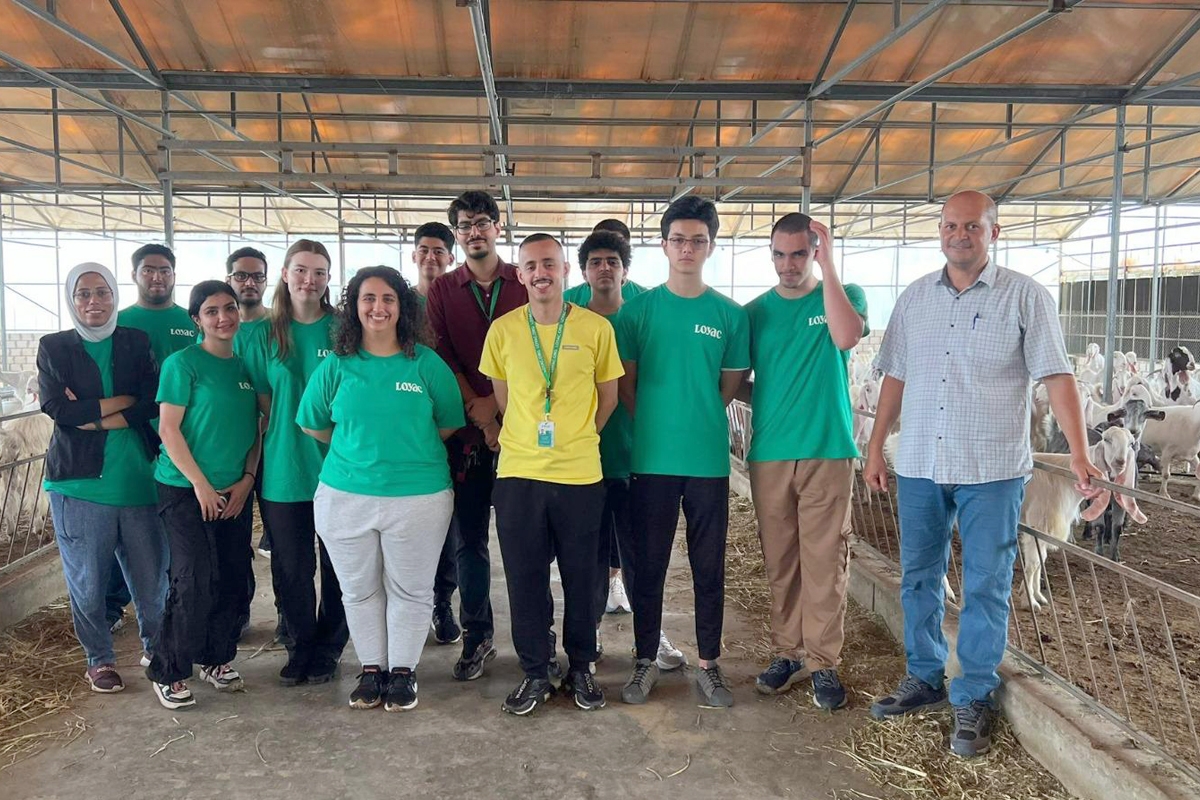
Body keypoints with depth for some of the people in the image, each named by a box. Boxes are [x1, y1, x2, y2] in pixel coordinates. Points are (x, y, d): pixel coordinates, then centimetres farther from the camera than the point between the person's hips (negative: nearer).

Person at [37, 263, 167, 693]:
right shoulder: (54, 347, 6)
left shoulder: (137, 342, 8)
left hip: (139, 478, 1)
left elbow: (154, 403, -4)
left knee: (152, 574, 6)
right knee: (87, 579, 6)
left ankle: (155, 647, 28)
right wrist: (122, 402, -9)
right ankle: (99, 658, 26)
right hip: (80, 480, -1)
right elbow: (54, 404, -9)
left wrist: (92, 416, -12)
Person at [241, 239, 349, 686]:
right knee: (290, 567, 9)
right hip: (283, 471, 1)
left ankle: (327, 650, 25)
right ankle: (300, 646, 28)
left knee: (336, 564, 9)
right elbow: (264, 404, 8)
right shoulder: (266, 336, 4)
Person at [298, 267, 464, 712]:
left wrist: (405, 446, 2)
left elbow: (448, 425, 4)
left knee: (410, 590, 9)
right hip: (345, 496, 2)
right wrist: (360, 447, 6)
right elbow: (314, 427, 10)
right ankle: (371, 669, 30)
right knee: (359, 589, 13)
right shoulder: (335, 366, 2)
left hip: (418, 497, -2)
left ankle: (403, 671, 26)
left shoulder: (427, 364, -2)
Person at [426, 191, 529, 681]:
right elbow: (443, 360, 0)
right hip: (465, 431, 2)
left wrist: (495, 403, -12)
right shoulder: (442, 290, 9)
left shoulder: (525, 283, 6)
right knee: (470, 538, 8)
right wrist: (480, 415, -11)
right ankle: (477, 637, 20)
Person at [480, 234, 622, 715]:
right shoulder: (503, 330, 1)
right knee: (524, 578, 8)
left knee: (580, 576, 10)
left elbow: (608, 395, 8)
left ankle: (581, 667, 29)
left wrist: (577, 437, 6)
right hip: (518, 473, 1)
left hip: (580, 473, -1)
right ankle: (535, 672, 25)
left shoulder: (597, 328, -3)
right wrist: (527, 439, 9)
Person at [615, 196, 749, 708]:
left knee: (709, 569, 9)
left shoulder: (730, 315, 3)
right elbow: (625, 387, 4)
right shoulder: (638, 310, 2)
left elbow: (728, 389, 8)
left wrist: (695, 420, 3)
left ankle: (709, 665, 23)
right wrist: (656, 426, -1)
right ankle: (645, 662, 23)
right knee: (647, 566, 8)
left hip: (709, 460, 1)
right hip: (651, 460, 0)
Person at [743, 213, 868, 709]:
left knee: (825, 561, 0)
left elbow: (846, 338, -19)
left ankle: (823, 661, 11)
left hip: (827, 451, -2)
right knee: (780, 562, 9)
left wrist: (828, 266, -19)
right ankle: (787, 653, 22)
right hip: (769, 453, 3)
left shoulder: (843, 295, 4)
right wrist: (764, 402, -1)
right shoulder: (756, 311, 10)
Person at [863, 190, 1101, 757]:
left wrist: (1079, 454, -16)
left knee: (985, 587, 4)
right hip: (919, 465, 4)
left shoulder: (1024, 296, -3)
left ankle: (974, 699, 19)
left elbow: (1056, 376, -7)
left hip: (991, 470, -4)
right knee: (918, 578, 13)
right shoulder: (914, 298, 9)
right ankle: (924, 680, 30)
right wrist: (875, 448, 10)